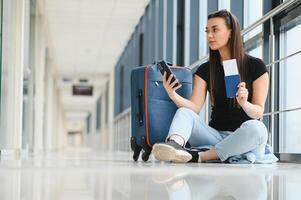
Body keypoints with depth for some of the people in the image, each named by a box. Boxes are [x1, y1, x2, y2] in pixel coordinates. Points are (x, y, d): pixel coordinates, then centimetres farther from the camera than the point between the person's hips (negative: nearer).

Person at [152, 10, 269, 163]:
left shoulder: (255, 66, -1)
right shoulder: (205, 70, 8)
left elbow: (258, 112, -5)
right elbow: (194, 107, -4)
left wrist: (244, 104, -27)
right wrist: (172, 94, -23)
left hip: (244, 138, -3)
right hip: (215, 135, 3)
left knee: (255, 127, -35)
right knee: (184, 112, -21)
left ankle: (200, 157, -33)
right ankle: (175, 145, -55)